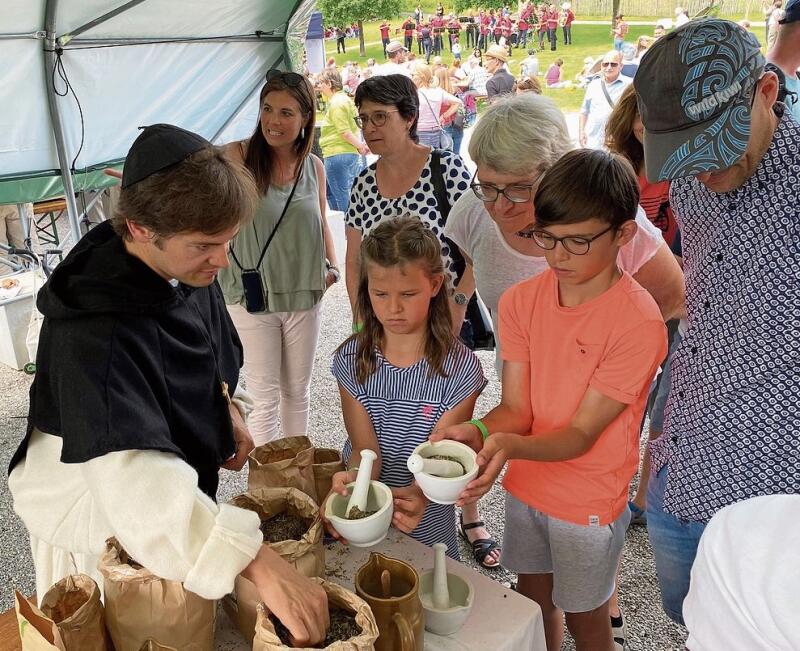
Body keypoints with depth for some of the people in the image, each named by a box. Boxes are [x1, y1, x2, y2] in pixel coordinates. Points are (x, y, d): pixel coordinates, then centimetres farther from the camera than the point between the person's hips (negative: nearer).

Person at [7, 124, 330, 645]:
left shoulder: (187, 267, -13)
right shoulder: (96, 332, -38)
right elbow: (134, 481, -49)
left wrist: (227, 404, -7)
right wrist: (262, 566, -56)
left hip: (183, 499, 7)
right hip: (99, 526, -6)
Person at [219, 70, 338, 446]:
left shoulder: (314, 167, 4)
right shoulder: (238, 156, -8)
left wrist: (331, 266, 3)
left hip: (304, 296, 4)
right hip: (251, 298, -4)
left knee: (298, 390, 18)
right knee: (264, 395, 5)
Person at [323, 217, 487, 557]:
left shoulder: (459, 367, -17)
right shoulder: (351, 360, -10)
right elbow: (364, 446, -12)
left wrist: (416, 493, -40)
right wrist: (354, 479, -35)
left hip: (426, 523, -2)